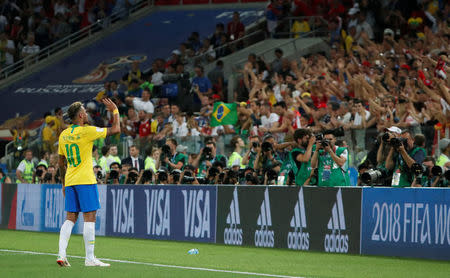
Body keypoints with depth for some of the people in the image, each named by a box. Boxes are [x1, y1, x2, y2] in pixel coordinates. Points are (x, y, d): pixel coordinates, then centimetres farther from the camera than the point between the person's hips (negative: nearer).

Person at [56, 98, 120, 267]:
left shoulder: (64, 135, 10)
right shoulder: (87, 131, -9)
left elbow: (61, 162, 17)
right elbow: (115, 129, -6)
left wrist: (64, 183, 26)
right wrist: (115, 111, 8)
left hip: (70, 182, 7)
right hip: (86, 181, -6)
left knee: (70, 218, 8)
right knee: (89, 218, -4)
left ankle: (61, 254, -2)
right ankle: (90, 258, -6)